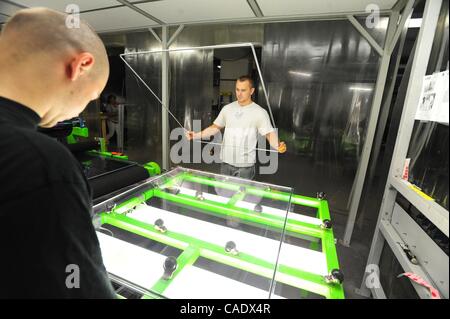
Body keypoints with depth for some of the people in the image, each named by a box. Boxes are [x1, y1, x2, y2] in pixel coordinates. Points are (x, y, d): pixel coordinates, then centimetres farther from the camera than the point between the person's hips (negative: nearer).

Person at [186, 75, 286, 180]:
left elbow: (269, 133, -14)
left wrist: (278, 145, -34)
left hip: (246, 165, -4)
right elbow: (216, 127, 12)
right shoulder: (227, 108, 4)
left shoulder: (260, 112, -9)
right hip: (226, 162, 4)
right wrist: (196, 135, 3)